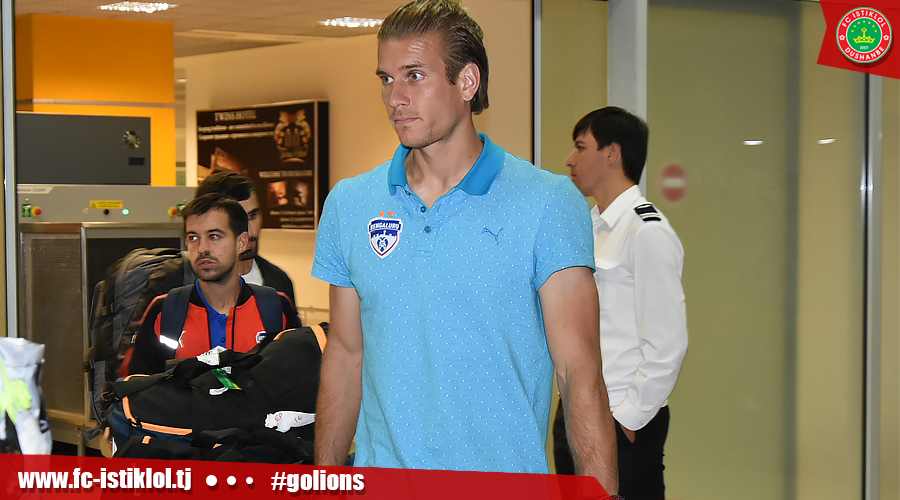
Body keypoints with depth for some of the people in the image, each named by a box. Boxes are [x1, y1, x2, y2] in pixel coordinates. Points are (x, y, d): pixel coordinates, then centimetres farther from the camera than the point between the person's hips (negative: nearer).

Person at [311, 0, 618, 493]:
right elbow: (345, 356, 10)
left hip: (505, 483, -3)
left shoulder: (548, 204, -7)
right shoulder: (348, 204, 5)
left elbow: (579, 370, -10)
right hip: (382, 486, 3)